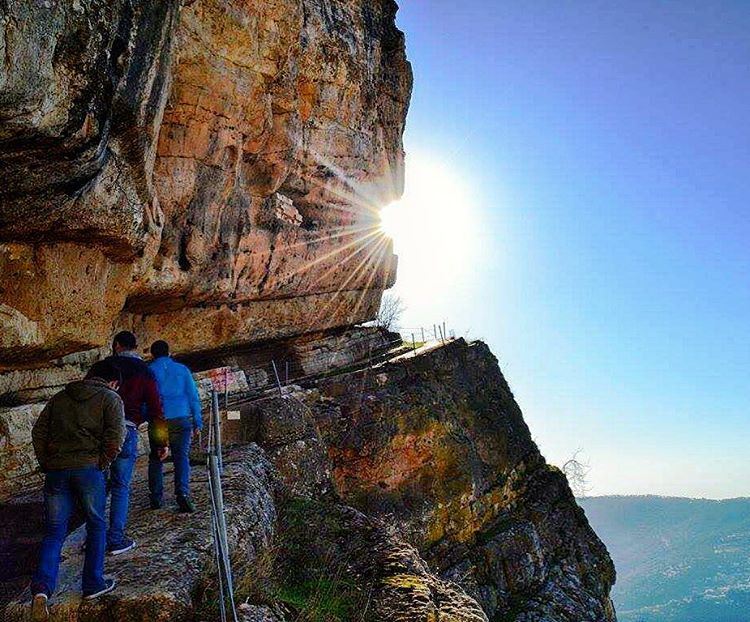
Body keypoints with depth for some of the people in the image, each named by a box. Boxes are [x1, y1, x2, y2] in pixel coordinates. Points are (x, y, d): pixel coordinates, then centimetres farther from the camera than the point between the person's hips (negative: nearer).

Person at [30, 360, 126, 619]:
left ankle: (42, 587, -4)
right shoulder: (110, 398, 3)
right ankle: (93, 584, 19)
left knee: (54, 531, 11)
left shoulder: (60, 397, 17)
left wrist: (45, 464, 13)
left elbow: (38, 432, 12)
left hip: (55, 470, 4)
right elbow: (115, 437, -10)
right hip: (88, 469, -4)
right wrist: (101, 464, 2)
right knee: (96, 526, 13)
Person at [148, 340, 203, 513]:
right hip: (182, 419, 0)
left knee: (156, 458, 13)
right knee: (182, 456, -1)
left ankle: (156, 498, 13)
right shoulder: (182, 369, 9)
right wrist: (197, 422, 8)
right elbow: (194, 397, 6)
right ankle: (183, 494, -17)